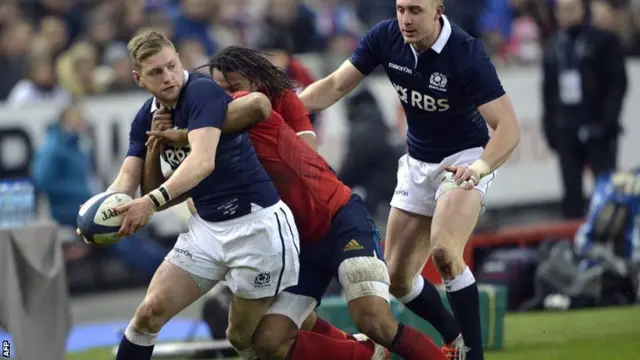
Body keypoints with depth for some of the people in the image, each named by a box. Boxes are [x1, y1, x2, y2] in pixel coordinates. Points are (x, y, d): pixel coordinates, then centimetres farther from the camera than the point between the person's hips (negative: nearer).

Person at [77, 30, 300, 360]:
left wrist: (152, 202, -45)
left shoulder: (202, 91, -19)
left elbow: (203, 160, -33)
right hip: (206, 226, 7)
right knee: (149, 312, -1)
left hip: (257, 225, -7)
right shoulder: (146, 117, 4)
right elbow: (128, 178, 0)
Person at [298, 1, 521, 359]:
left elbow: (508, 127, -29)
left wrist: (479, 167, -46)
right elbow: (336, 85, -7)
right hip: (418, 164, 6)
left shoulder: (466, 54, -26)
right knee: (397, 277, 4)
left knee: (444, 252, -30)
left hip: (465, 158, -6)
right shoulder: (385, 38, -12)